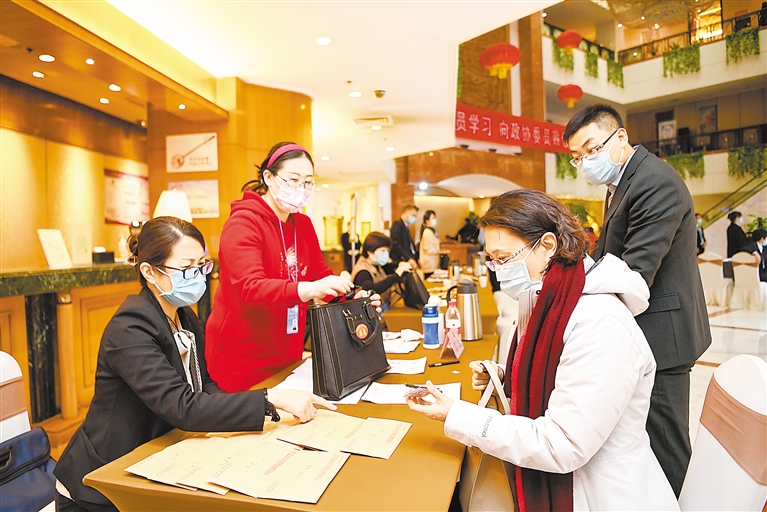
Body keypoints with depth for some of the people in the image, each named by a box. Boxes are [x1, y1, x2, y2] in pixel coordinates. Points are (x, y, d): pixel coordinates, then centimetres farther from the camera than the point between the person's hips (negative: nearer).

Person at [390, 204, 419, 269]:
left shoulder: (406, 227, 20)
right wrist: (408, 258, -25)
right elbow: (396, 245, -18)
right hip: (401, 262, -9)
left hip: (409, 261, 9)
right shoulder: (397, 224, -8)